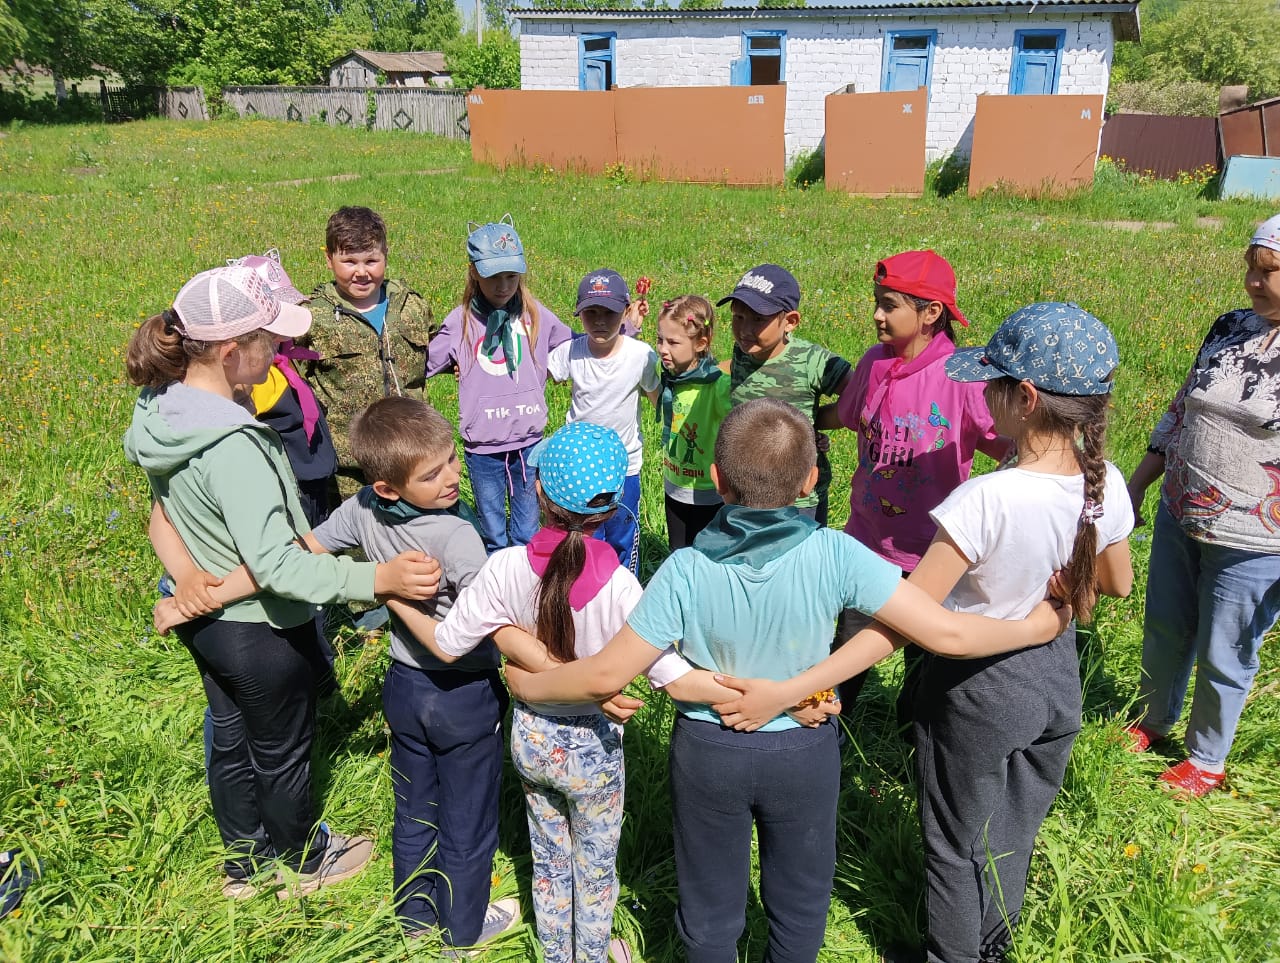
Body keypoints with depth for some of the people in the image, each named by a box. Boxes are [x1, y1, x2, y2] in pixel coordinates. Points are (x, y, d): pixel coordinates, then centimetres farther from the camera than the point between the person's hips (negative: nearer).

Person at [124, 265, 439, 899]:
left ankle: (244, 863, 49)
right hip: (259, 629, -8)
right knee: (282, 752, 18)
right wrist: (379, 578, -42)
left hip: (203, 616, 8)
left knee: (231, 741, 26)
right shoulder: (232, 447, -36)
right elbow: (276, 565, -39)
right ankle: (304, 861, 44)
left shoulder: (160, 409, -7)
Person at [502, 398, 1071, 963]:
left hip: (708, 752, 0)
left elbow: (608, 673, -19)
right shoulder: (834, 556, -24)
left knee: (711, 907, 24)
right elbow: (946, 632, -22)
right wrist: (1036, 626, -5)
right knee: (800, 900, 27)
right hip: (804, 753, 0)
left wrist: (529, 685, -1)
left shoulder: (686, 571, -24)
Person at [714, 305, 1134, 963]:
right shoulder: (1106, 485, -14)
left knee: (957, 846, 20)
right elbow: (1117, 584, 5)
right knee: (1013, 831, 30)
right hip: (1057, 671, 7)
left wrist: (786, 691, -34)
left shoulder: (987, 501, -35)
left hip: (977, 687, -6)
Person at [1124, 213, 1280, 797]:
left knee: (1222, 657, 12)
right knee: (1163, 631, 20)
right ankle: (1152, 722, 46)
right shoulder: (1231, 329, 1)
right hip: (1178, 518, 5)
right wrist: (1135, 487, 12)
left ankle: (1206, 761, 36)